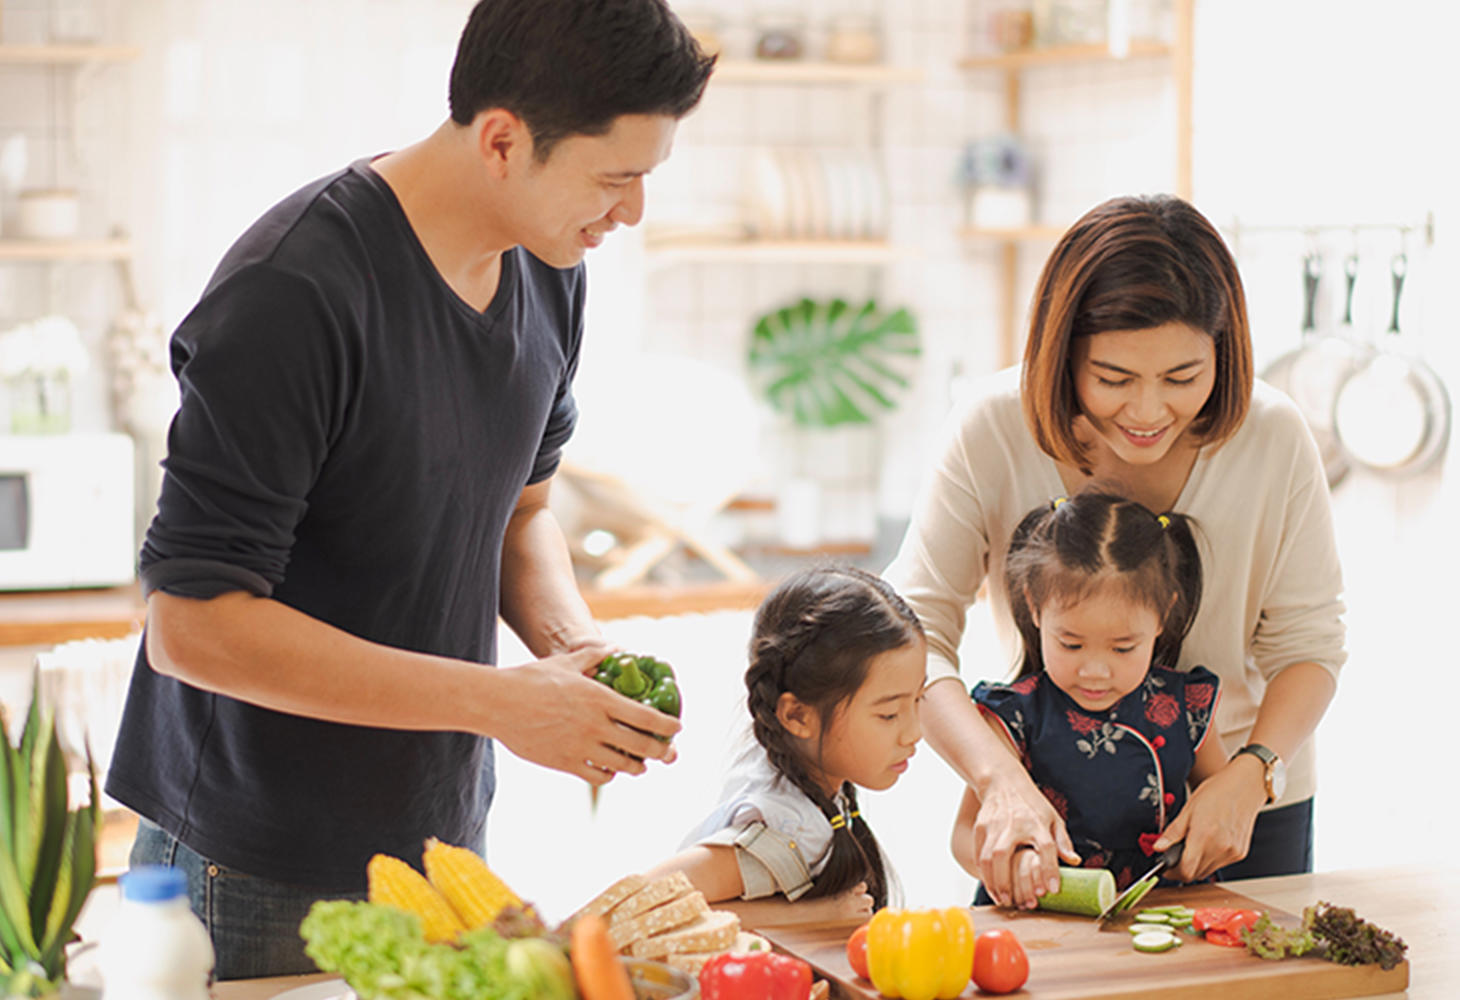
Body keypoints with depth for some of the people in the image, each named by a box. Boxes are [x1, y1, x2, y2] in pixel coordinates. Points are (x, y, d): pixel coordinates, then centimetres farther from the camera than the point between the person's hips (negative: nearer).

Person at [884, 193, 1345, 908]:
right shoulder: (994, 431, -21)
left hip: (1244, 804, 1)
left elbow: (1307, 642, -8)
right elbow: (910, 630, -24)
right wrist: (1001, 779, -38)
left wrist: (1251, 773, -25)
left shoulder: (1274, 438, -18)